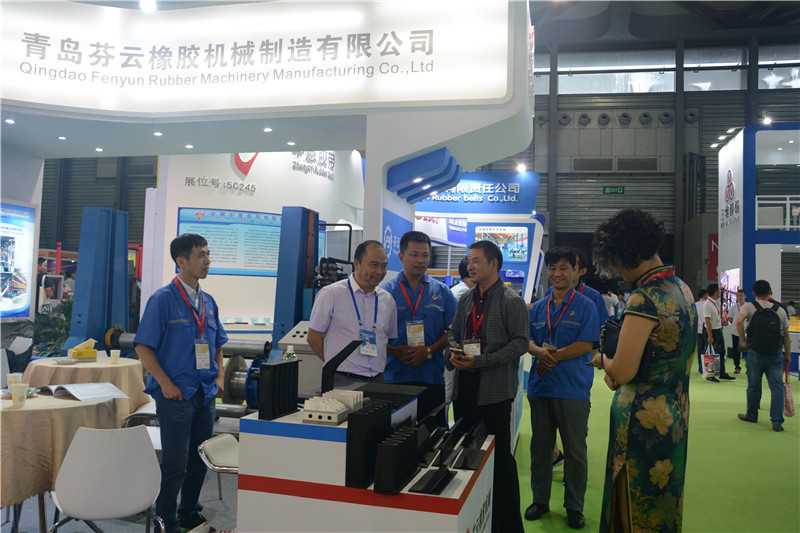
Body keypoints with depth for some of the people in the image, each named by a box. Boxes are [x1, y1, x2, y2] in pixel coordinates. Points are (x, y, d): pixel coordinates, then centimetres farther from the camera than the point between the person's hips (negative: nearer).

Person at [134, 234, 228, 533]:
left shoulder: (208, 302, 10)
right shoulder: (163, 299, -9)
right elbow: (143, 347, -11)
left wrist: (219, 376, 5)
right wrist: (166, 383, -16)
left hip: (205, 395, 6)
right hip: (176, 395, -6)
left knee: (200, 460, 16)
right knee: (175, 465, 1)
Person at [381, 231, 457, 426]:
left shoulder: (442, 292, 9)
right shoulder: (385, 292, 5)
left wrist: (429, 351, -10)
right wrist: (394, 351, -15)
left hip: (432, 378, 1)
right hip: (394, 375, -1)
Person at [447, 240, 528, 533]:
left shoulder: (512, 302, -7)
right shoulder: (465, 300, 13)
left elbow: (519, 343, -14)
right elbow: (453, 332, 21)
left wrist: (479, 361, -18)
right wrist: (454, 352, -2)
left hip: (494, 390, -7)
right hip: (465, 386, 7)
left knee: (499, 457, 0)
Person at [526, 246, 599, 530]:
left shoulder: (585, 306, -2)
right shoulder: (538, 308, 11)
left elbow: (586, 345, -10)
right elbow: (529, 341, 9)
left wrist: (553, 356, -17)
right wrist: (540, 352, -13)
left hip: (573, 389, -4)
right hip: (540, 387, 4)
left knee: (575, 450, 6)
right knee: (540, 447, 13)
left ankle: (574, 507, 21)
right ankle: (540, 499, 28)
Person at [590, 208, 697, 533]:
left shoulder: (645, 297, -24)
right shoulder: (682, 289, 6)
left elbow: (622, 372, -24)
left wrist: (602, 360, -2)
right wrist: (616, 366, 3)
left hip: (643, 423, -9)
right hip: (675, 418, 9)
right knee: (663, 506, 22)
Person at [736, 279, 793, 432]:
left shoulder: (749, 306, -1)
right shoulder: (780, 309, 5)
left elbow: (739, 322, -19)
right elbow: (786, 335, 8)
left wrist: (743, 341, -7)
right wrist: (787, 355, 17)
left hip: (755, 352, -1)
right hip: (776, 353, 1)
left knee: (753, 386, 12)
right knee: (777, 387, 3)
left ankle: (751, 415, 27)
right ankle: (777, 422, 0)